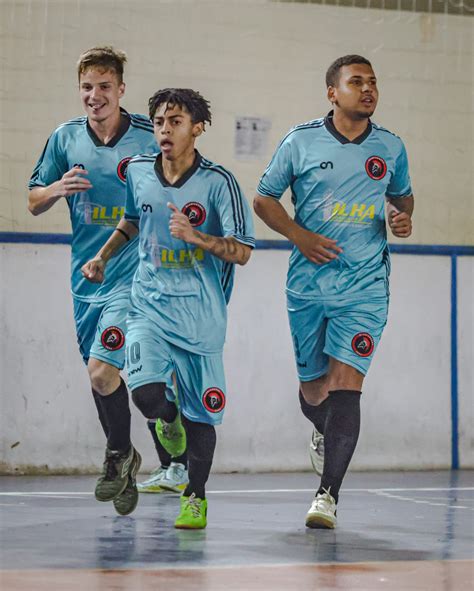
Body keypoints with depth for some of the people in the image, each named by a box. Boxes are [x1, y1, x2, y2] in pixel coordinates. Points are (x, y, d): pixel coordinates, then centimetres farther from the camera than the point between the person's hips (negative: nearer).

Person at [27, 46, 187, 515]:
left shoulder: (150, 137, -7)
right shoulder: (66, 138, 4)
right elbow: (33, 202, 11)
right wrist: (58, 188, -10)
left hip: (135, 277, -5)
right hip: (86, 278, 5)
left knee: (101, 372, -18)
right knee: (99, 376, 13)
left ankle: (120, 451, 8)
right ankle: (122, 461, 33)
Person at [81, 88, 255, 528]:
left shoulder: (218, 182, -9)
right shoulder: (138, 171, 3)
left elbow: (242, 251, -11)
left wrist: (196, 237, -26)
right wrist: (104, 256, 14)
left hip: (200, 313, -2)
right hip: (149, 305, 2)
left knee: (200, 414, 2)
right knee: (146, 393, -19)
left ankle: (195, 497, 22)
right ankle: (169, 418, 18)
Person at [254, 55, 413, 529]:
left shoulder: (390, 148, 5)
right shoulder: (301, 142, -1)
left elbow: (402, 195, 23)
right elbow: (263, 198, 5)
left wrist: (403, 217, 0)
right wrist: (299, 235, -10)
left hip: (365, 288, 0)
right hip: (308, 285, 0)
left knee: (345, 386, -14)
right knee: (312, 386, 10)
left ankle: (328, 495, -12)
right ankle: (325, 433, 47)